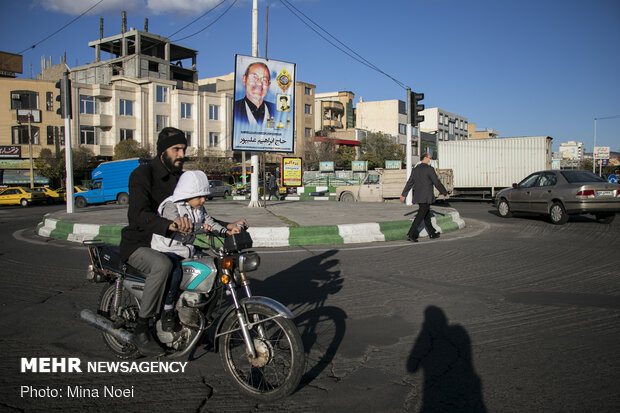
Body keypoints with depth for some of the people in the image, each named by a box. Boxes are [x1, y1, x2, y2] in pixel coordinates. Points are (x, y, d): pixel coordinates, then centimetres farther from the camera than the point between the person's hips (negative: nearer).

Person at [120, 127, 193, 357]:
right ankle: (141, 331, -24)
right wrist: (169, 225, -50)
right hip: (138, 245, -7)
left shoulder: (181, 177, 9)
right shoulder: (142, 174, -15)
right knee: (162, 265, -37)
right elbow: (139, 214, -31)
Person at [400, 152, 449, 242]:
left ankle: (432, 233, 28)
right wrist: (444, 192, 3)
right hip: (426, 197, -8)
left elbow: (409, 183, 15)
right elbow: (437, 182, -9)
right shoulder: (429, 169, -11)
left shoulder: (415, 169, 10)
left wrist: (403, 194, 21)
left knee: (427, 215, 17)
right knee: (420, 216, -8)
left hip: (418, 197, 8)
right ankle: (411, 235, -13)